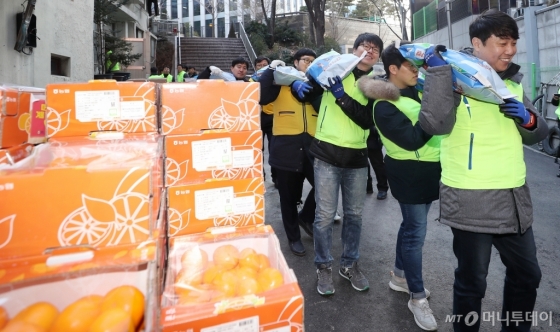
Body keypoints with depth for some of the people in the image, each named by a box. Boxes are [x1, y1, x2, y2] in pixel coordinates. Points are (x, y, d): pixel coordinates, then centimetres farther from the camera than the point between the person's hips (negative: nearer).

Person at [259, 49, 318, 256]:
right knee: (289, 197, 7)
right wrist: (271, 70, -11)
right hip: (286, 147, -3)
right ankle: (294, 237, 27)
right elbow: (260, 97, -12)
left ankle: (306, 217, 24)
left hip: (311, 145, 3)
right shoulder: (280, 82, 5)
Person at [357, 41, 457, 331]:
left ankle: (400, 275, 35)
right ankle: (417, 297, 12)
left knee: (411, 225, 18)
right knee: (416, 232, -2)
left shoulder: (417, 91, 8)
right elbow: (413, 140, -24)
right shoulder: (385, 106, -18)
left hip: (428, 169, 8)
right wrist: (434, 112, -26)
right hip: (409, 173, -8)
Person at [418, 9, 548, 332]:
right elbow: (434, 125, -25)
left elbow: (538, 133, 16)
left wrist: (527, 119, -5)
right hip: (472, 200, -7)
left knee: (527, 274, 20)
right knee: (472, 281, 6)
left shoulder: (513, 82, 13)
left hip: (515, 198, 7)